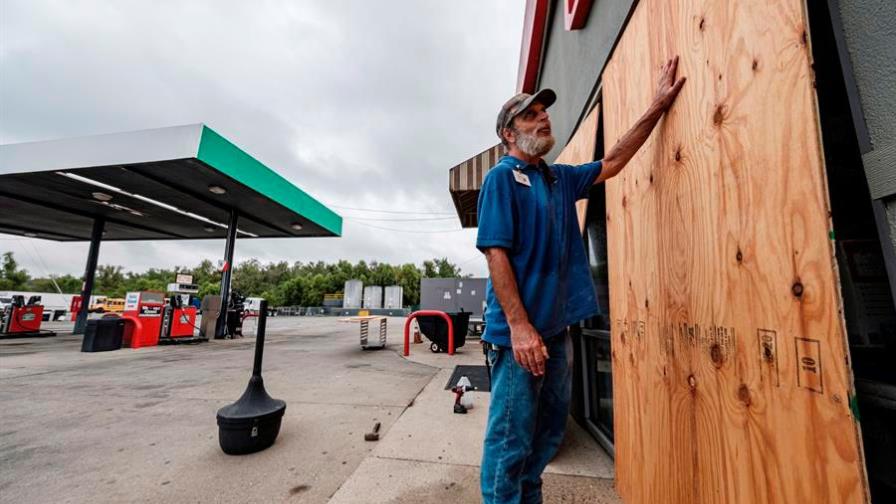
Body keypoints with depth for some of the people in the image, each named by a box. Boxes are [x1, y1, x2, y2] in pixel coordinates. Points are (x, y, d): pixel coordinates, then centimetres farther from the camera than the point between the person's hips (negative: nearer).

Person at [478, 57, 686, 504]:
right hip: (520, 331, -8)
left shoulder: (560, 178, 16)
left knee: (546, 436, 21)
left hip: (556, 327, 8)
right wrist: (519, 326, -23)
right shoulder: (502, 177, -7)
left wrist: (657, 108, 19)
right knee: (510, 442, 4)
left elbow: (612, 162, 25)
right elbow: (496, 253, -17)